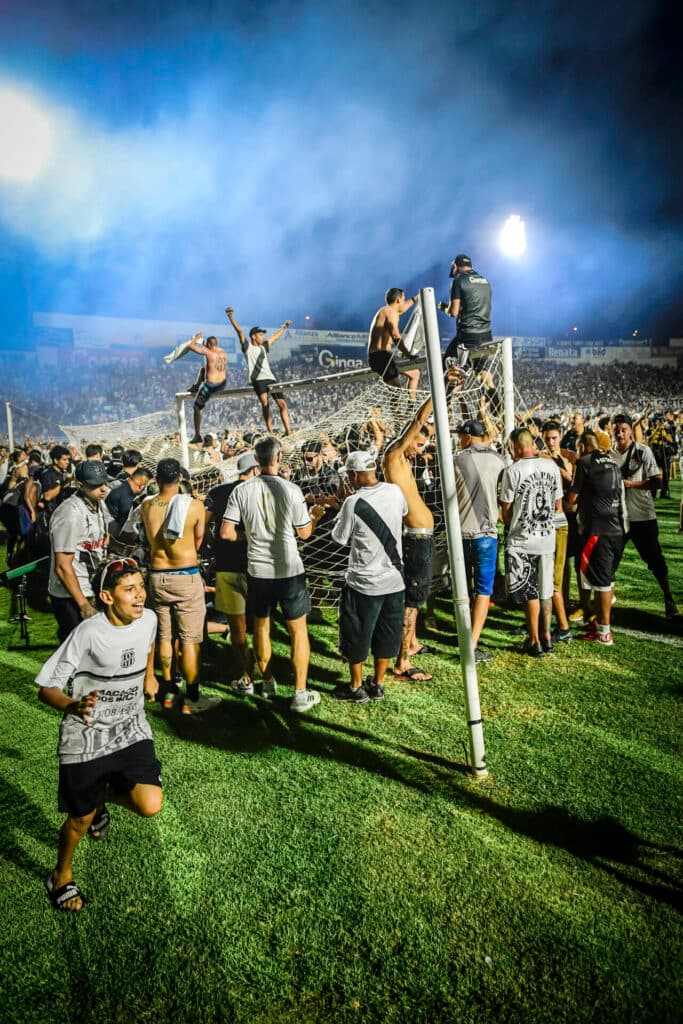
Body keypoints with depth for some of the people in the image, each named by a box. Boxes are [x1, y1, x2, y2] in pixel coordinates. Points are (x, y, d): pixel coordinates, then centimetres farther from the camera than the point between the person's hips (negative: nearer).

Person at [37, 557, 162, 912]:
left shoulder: (148, 619, -8)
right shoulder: (88, 633, -23)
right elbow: (46, 688, -20)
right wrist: (74, 706, -38)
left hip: (132, 731, 4)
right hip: (86, 739, -4)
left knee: (150, 806, -9)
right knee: (82, 817, 10)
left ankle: (104, 796, 25)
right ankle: (61, 875, 43)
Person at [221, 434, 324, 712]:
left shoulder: (242, 490, -7)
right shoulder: (291, 490, -13)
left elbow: (226, 533, -9)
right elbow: (304, 533, -5)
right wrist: (315, 516, 15)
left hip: (257, 571, 3)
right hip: (289, 571, -3)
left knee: (261, 625, 21)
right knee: (298, 630, 9)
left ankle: (268, 682, 36)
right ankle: (300, 694, 13)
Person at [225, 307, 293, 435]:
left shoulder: (263, 347, 25)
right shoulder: (247, 347, 9)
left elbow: (275, 336, 39)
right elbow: (239, 331, -3)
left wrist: (284, 326, 51)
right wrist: (231, 316, -13)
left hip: (271, 378, 6)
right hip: (257, 379, -6)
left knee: (282, 404, -2)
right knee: (265, 403, -25)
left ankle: (288, 432, -2)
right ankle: (270, 432, -27)